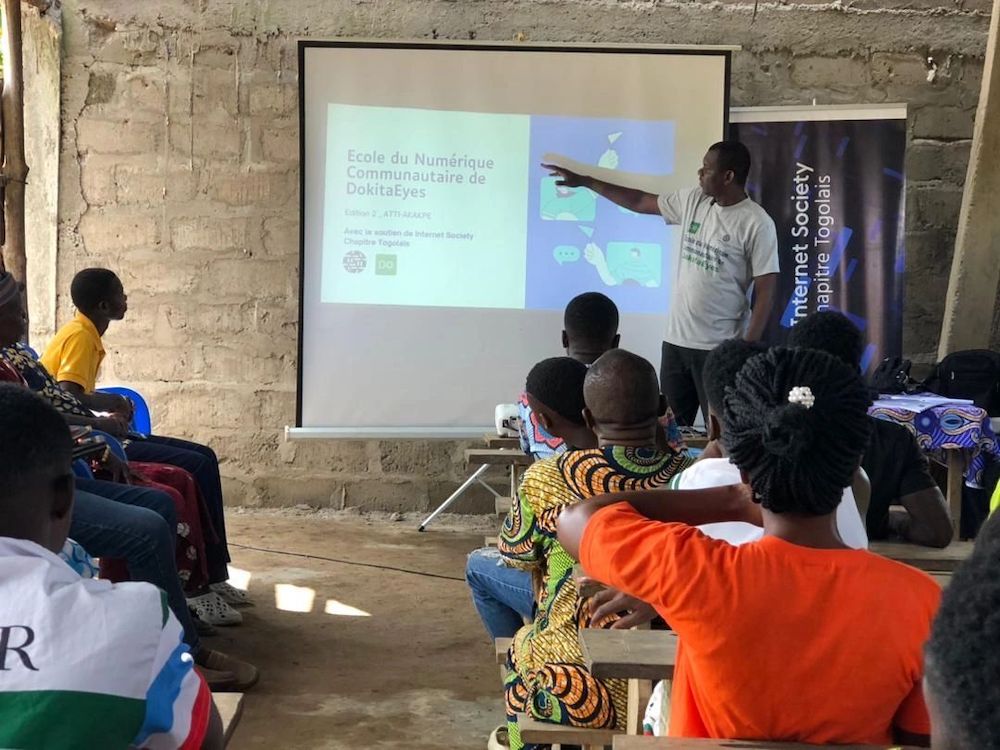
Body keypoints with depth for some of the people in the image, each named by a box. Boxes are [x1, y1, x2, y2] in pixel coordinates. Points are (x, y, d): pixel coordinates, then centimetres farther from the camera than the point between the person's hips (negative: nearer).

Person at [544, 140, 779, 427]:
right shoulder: (693, 200, 6)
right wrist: (583, 181, 19)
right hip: (676, 339, 6)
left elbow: (765, 292, -12)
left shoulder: (756, 224, -12)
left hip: (719, 348, -6)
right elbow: (639, 202, 18)